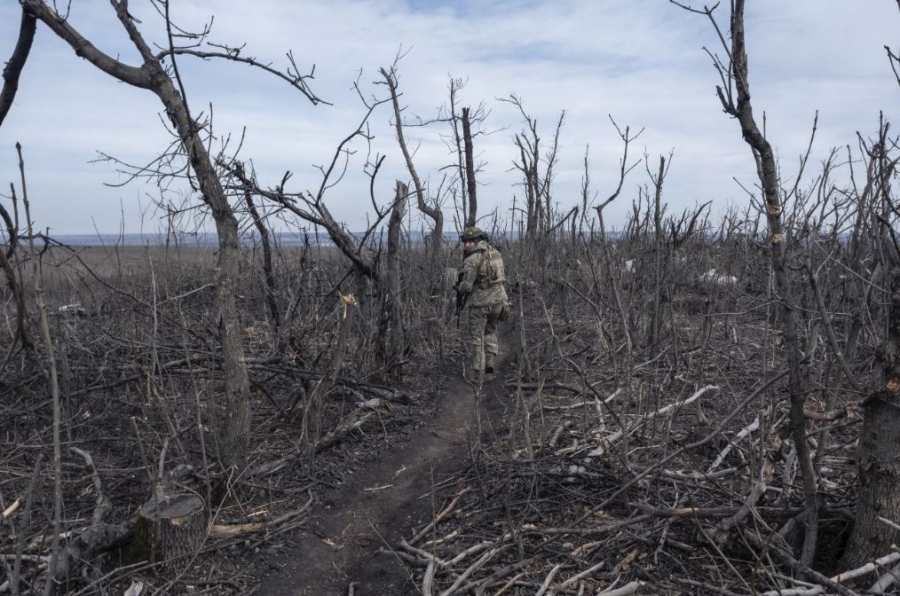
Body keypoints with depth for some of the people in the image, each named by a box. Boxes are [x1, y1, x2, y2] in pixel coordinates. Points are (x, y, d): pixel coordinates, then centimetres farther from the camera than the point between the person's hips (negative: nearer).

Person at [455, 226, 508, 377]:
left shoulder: (471, 260, -16)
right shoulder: (495, 253, 5)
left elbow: (466, 286, -17)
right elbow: (502, 278, 12)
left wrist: (459, 288, 4)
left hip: (480, 302, -6)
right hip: (498, 300, 6)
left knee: (476, 337, 8)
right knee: (490, 331, 24)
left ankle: (477, 371, 9)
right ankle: (490, 362, 13)